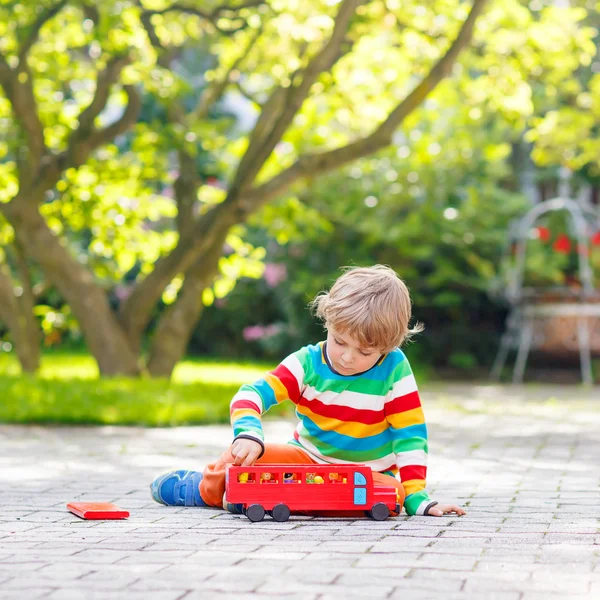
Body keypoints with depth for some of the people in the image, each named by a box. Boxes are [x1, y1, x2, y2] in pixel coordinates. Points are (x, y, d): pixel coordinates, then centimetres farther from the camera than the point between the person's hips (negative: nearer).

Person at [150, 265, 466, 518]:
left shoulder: (395, 369, -13)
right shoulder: (308, 362, -10)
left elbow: (410, 434, -12)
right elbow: (252, 394, -20)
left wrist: (417, 499, -18)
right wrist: (248, 434, -41)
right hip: (306, 458, 1)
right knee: (239, 456, -24)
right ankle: (206, 488, 10)